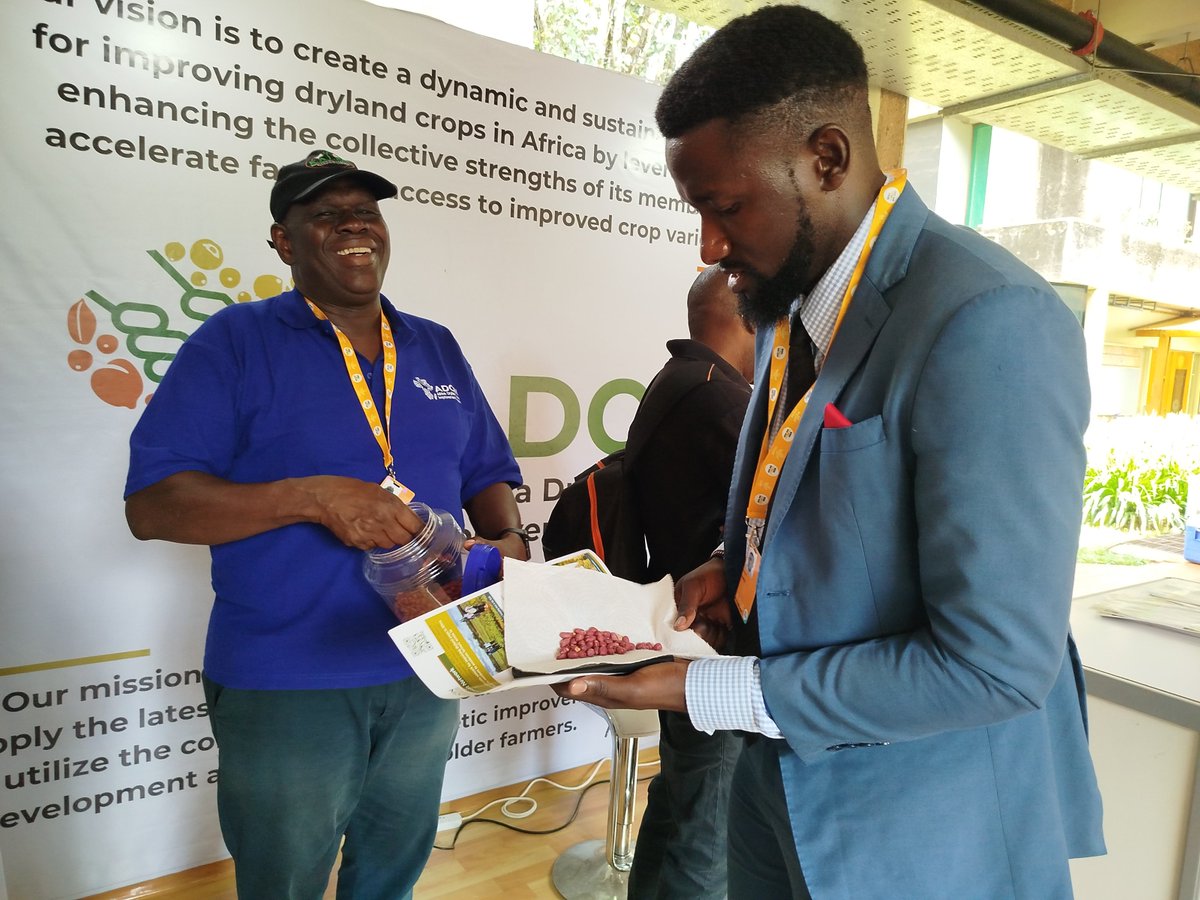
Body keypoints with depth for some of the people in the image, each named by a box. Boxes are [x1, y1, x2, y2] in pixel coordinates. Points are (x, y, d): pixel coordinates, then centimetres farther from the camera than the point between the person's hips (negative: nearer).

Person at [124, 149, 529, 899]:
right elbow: (151, 505, -12)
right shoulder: (236, 342, -7)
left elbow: (485, 476, 11)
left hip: (427, 676, 5)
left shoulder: (438, 349, 7)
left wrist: (511, 545, -10)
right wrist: (314, 496, -25)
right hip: (285, 683, -4)